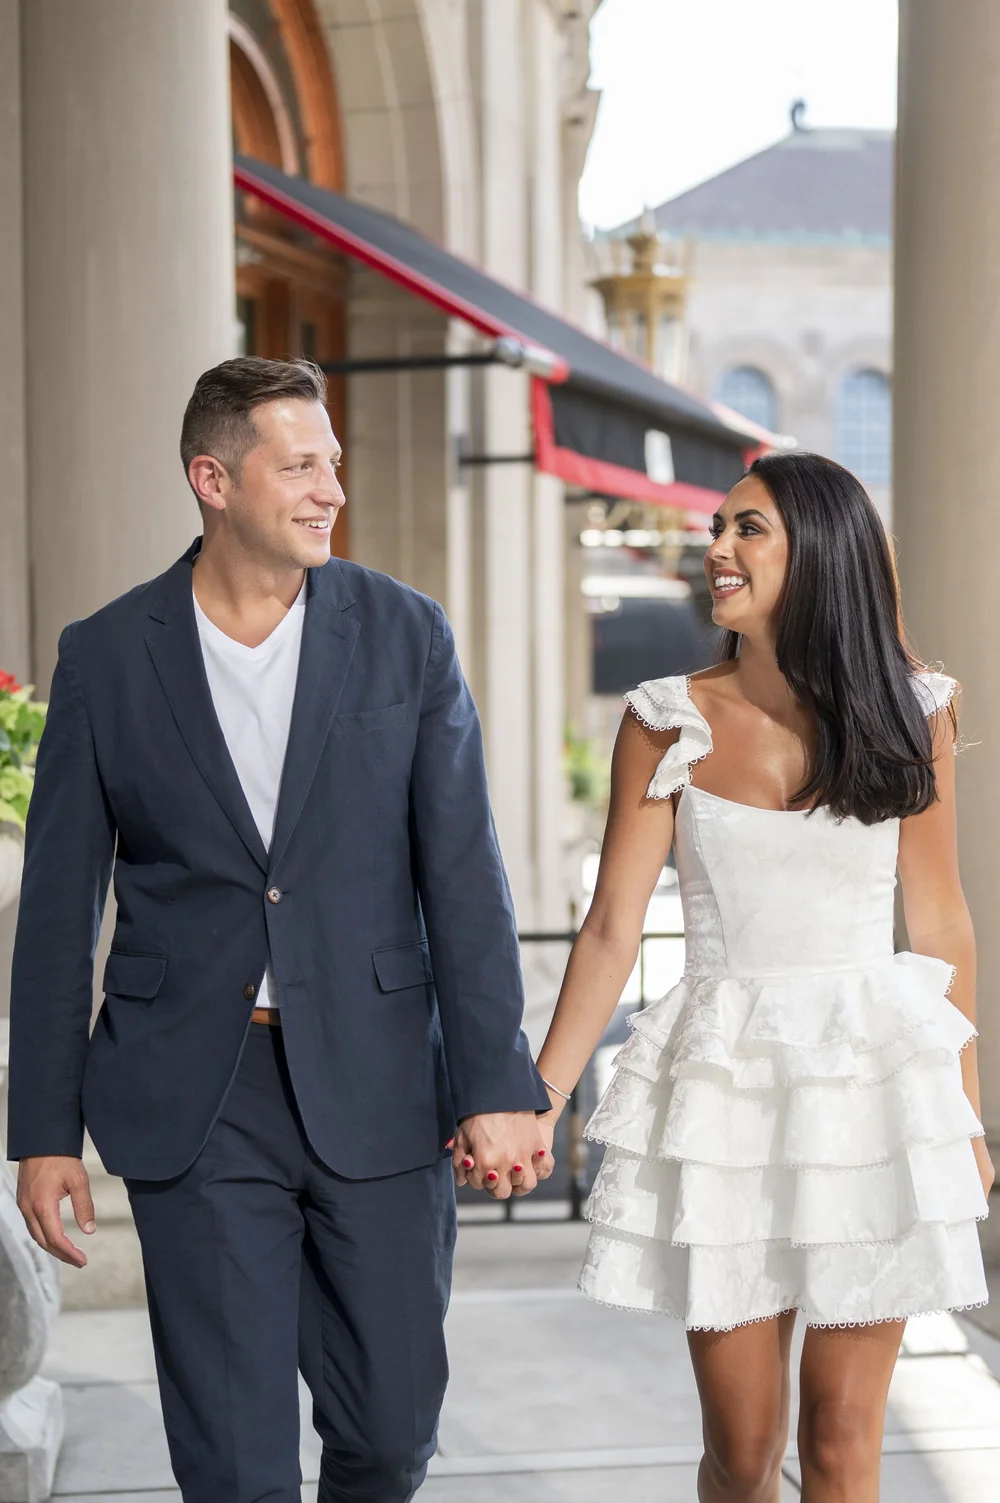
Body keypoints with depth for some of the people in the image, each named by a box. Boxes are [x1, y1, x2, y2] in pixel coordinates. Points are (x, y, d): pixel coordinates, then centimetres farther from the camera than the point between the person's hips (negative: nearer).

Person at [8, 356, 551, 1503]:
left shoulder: (404, 634, 1)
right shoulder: (104, 656, 0)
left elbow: (462, 872, -2)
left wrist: (496, 1086, -7)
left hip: (378, 1094, 1)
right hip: (191, 1102, -1)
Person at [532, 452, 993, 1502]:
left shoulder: (911, 715, 1)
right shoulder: (668, 724, -1)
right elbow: (611, 928, -2)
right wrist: (536, 1101, -9)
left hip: (872, 1074, 0)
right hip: (724, 1079, 0)